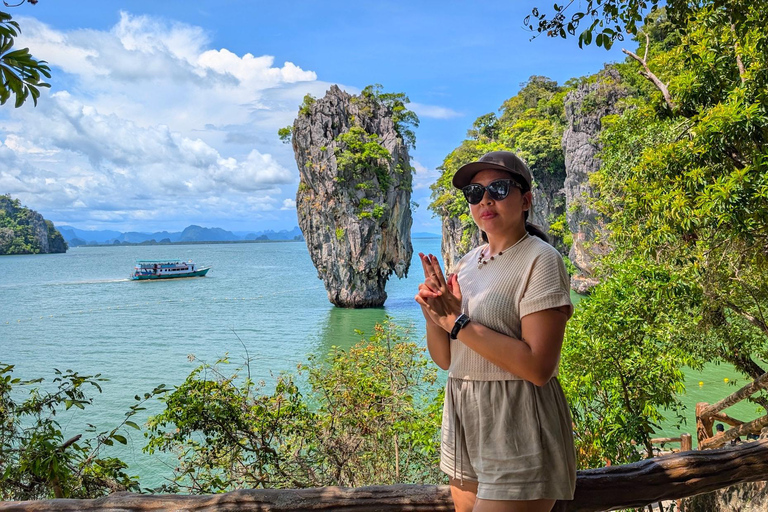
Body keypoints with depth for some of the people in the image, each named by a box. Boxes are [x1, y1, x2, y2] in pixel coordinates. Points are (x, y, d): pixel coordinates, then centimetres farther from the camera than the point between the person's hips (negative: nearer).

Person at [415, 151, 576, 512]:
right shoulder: (468, 263, 8)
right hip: (464, 423, 7)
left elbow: (538, 367, -22)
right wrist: (433, 316, -11)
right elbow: (445, 359, 9)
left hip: (516, 432, -7)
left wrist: (459, 323, -18)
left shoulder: (540, 260, -13)